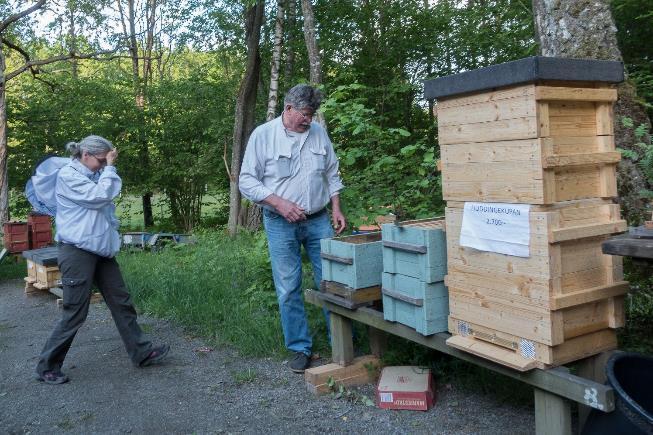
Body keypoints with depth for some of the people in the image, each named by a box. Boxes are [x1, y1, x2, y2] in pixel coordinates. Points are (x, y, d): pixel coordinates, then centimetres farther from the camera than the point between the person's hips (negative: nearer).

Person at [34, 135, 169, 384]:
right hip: (77, 251, -8)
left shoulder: (95, 175, 14)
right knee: (75, 312, -3)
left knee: (121, 302, 9)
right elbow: (100, 196, -20)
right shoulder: (68, 175, -11)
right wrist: (109, 167, -13)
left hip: (101, 250, 9)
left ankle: (142, 352, 16)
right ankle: (47, 367, 12)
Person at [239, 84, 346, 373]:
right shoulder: (263, 135, -6)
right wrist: (280, 203, -16)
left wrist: (336, 208, 6)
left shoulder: (318, 133, 6)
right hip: (281, 225, -3)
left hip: (318, 221, 3)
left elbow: (331, 175, 16)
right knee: (288, 289, 3)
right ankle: (300, 347, 16)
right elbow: (247, 181, -6)